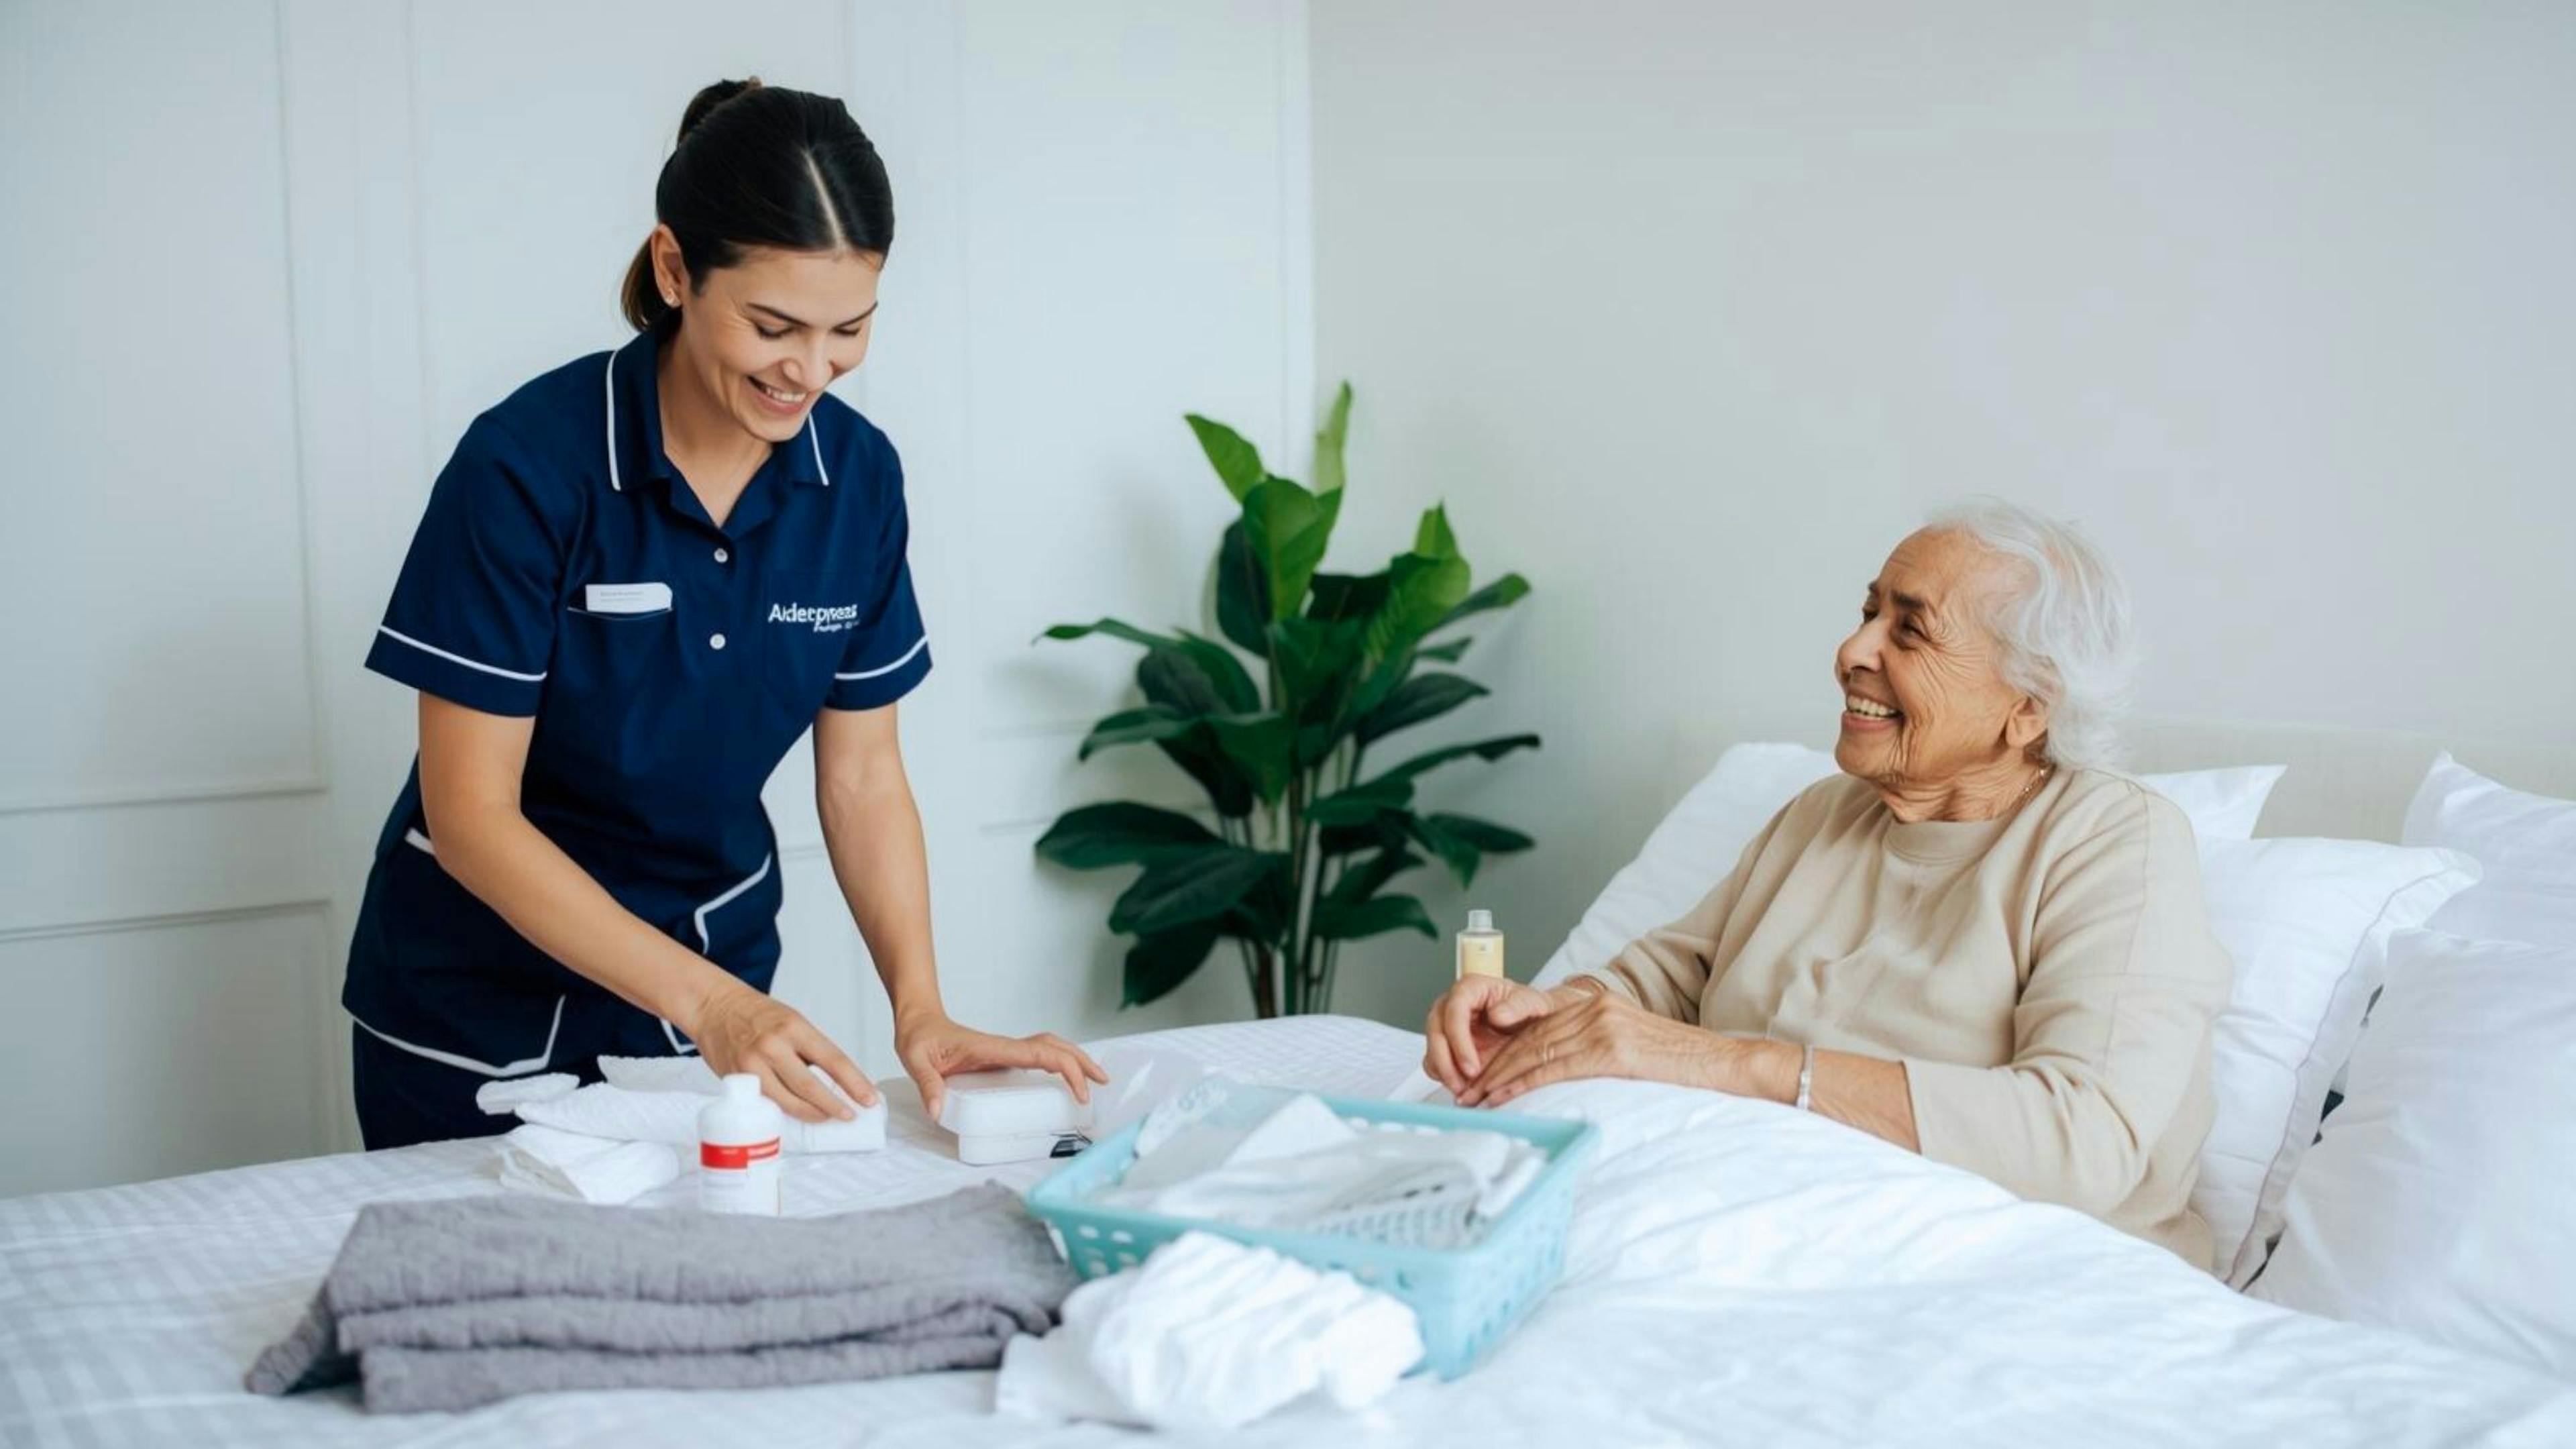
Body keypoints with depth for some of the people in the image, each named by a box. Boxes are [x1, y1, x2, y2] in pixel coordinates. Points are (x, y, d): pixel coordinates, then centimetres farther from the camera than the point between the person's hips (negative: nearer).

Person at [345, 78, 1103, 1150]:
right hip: (488, 1016, -4)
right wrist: (704, 999, -30)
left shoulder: (857, 476, -9)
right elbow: (469, 814, -21)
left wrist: (920, 1009, -16)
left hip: (717, 971, 4)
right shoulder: (526, 464, -22)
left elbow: (862, 775, -2)